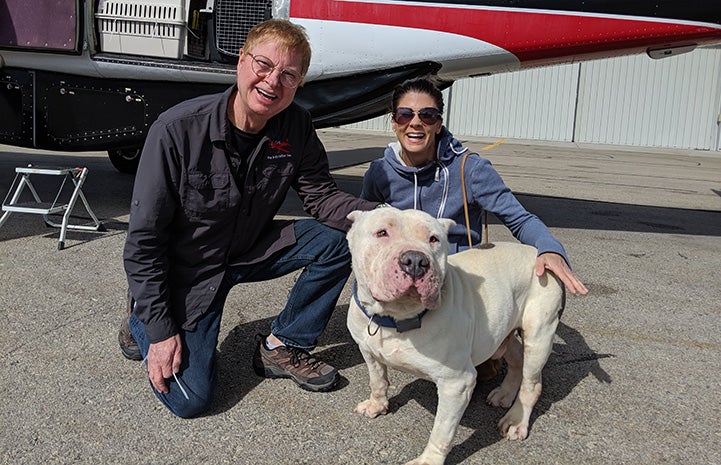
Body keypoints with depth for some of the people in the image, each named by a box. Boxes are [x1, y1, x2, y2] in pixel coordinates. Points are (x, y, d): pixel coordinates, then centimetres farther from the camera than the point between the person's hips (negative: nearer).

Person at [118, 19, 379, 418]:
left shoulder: (296, 127, -13)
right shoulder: (178, 130, -26)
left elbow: (321, 197, -7)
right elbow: (143, 239, -21)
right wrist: (161, 330, -20)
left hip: (249, 250, 5)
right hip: (188, 268, -4)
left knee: (337, 239, -15)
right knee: (189, 399, -12)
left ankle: (281, 348, 2)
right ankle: (141, 321, 19)